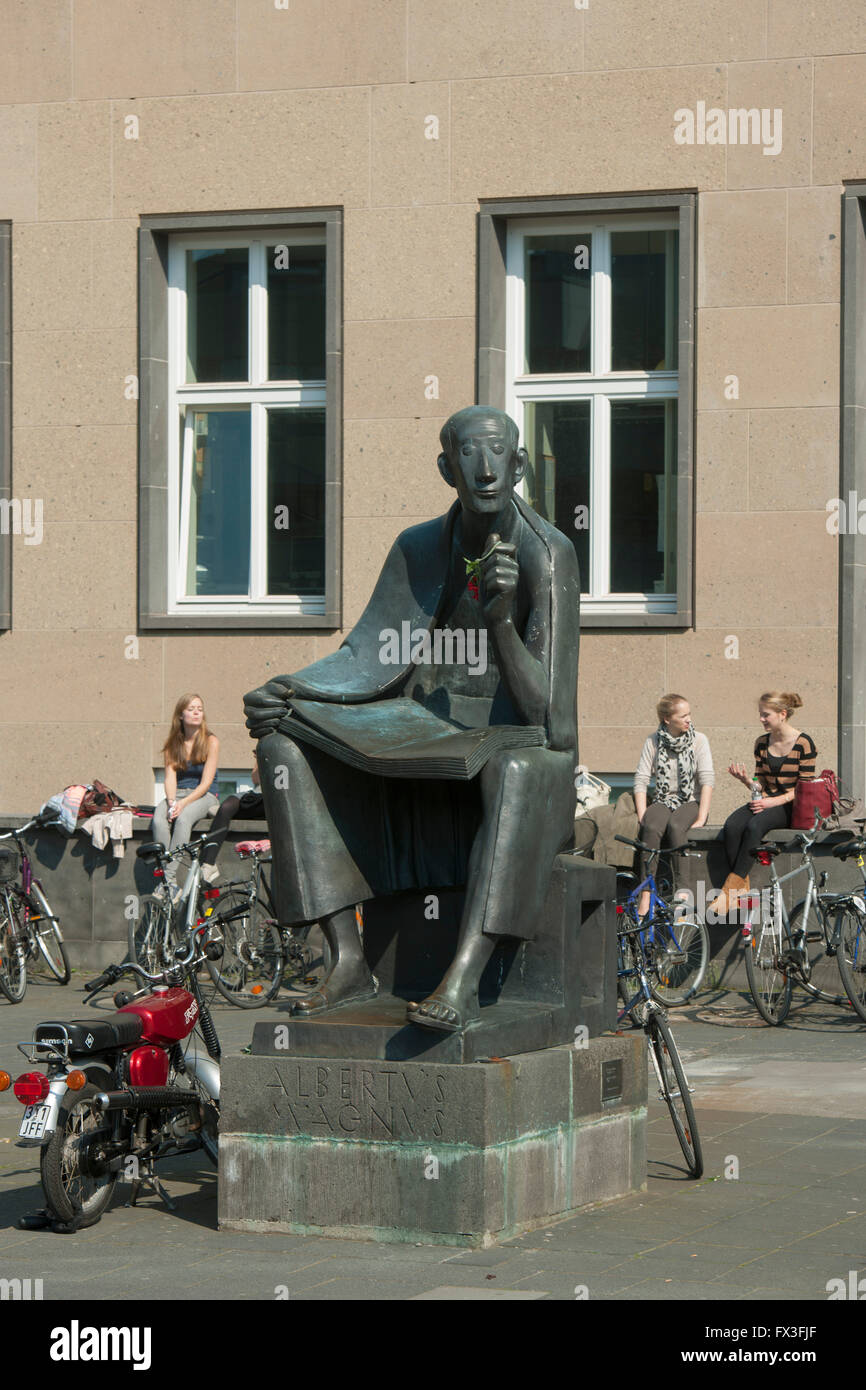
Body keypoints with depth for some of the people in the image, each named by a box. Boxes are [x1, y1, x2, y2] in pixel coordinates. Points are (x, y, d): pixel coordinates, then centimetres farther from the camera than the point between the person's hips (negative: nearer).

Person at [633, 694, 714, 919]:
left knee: (675, 826, -36)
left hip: (690, 802, -1)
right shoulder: (654, 742, 4)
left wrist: (701, 818, -18)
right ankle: (645, 895, -37)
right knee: (652, 828, -33)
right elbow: (641, 781, 0)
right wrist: (642, 816, -13)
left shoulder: (699, 740, 0)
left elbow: (707, 780, -8)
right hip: (663, 801, 1)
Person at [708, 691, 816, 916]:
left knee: (754, 826, -35)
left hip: (791, 806, -5)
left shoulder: (803, 743, -6)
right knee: (732, 826, -27)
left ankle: (731, 887, -36)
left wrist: (774, 802, -17)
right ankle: (741, 890, -31)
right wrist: (745, 779, -8)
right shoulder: (762, 743, 12)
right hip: (766, 802, 6)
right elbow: (761, 785, 14)